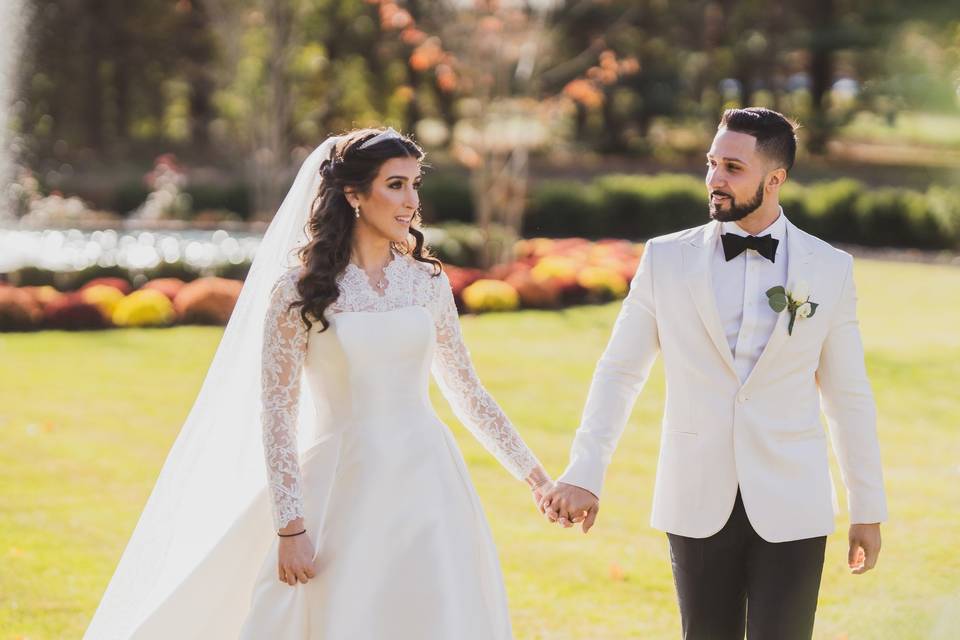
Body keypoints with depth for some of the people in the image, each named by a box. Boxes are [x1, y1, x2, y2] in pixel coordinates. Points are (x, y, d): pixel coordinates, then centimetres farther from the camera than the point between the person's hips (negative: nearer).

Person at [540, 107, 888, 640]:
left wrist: (868, 510, 7)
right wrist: (584, 476, -9)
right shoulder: (666, 259, 0)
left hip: (789, 507, -1)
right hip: (699, 503, 1)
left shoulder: (829, 269, 0)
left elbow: (846, 393, 5)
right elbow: (619, 371, 1)